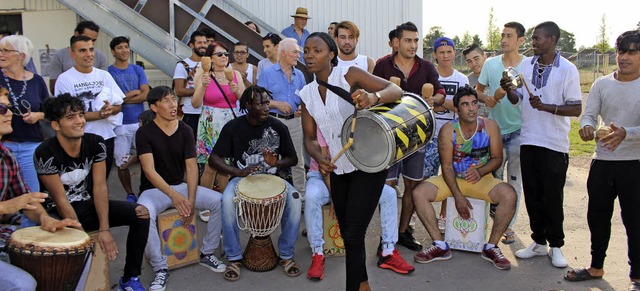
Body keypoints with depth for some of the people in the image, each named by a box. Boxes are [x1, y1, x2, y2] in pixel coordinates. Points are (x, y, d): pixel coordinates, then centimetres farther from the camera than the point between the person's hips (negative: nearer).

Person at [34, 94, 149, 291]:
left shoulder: (95, 143, -8)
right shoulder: (45, 153, -20)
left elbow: (99, 187, -10)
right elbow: (61, 200, -20)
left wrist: (104, 229, -19)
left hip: (89, 205, 5)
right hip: (60, 213, -4)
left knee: (140, 214, -15)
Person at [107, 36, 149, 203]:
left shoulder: (138, 70, 9)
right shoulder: (108, 72, 0)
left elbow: (146, 95, -2)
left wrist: (123, 98, -10)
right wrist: (134, 92, -7)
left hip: (140, 121, 2)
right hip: (120, 124, -2)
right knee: (122, 164, 3)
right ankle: (130, 195, 19)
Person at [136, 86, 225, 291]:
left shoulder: (185, 130, -1)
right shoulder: (144, 133, -12)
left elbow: (191, 167, -6)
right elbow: (149, 170, -21)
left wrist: (191, 199, -20)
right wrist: (173, 195, -35)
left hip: (180, 186, 4)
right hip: (153, 189, -4)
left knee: (219, 201, -16)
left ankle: (207, 254, 2)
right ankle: (160, 268, -18)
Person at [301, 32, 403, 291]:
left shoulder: (349, 75, -11)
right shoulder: (307, 93, 6)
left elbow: (395, 90, -16)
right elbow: (309, 137, 7)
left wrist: (373, 97, -38)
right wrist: (319, 157, -15)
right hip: (338, 170, 7)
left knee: (353, 235, -9)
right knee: (347, 235, 17)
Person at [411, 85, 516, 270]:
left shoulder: (489, 126, -6)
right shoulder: (448, 130, -10)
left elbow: (497, 158, 0)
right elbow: (446, 166, -12)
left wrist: (480, 172, -22)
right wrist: (458, 197, -20)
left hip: (482, 179, 0)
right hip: (452, 179, 0)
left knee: (509, 195, -28)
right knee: (419, 193, -23)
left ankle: (491, 247, -12)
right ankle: (440, 246, -13)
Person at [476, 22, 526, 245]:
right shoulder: (491, 64, 4)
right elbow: (478, 89, 12)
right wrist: (484, 97, -10)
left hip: (518, 129, -3)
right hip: (495, 128, 3)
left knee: (514, 180, 3)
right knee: (493, 177, 12)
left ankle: (509, 225, 13)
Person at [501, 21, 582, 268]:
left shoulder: (568, 70, -7)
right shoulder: (526, 65, 8)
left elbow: (576, 109, -9)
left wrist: (546, 107, -21)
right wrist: (508, 90, -6)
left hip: (554, 144, -5)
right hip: (528, 140, 5)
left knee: (552, 197, 4)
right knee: (532, 195, 11)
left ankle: (556, 246, 20)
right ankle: (539, 242, 24)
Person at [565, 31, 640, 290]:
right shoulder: (601, 84, 6)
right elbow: (589, 114, 1)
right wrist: (586, 126, -22)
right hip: (602, 161, 4)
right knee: (597, 216, 14)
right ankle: (596, 266, 32)